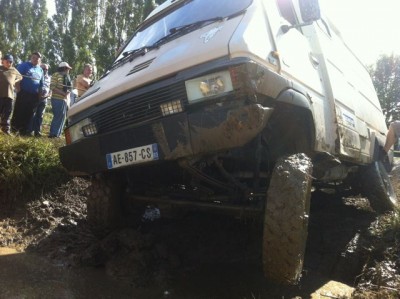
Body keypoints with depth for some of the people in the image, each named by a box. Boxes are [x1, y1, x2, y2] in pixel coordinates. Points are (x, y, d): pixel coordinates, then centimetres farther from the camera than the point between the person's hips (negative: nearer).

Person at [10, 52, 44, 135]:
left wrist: (40, 93, 15)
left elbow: (41, 83, 21)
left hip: (34, 95, 5)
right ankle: (14, 128, 3)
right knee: (19, 111, -3)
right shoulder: (24, 65, 1)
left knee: (29, 113, 6)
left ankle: (24, 130, 13)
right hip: (23, 93, -4)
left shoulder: (40, 70, 16)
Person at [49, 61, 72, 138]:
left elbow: (69, 88, 24)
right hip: (57, 99, -7)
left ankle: (57, 133, 10)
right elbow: (52, 87, -12)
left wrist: (68, 92, 1)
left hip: (65, 99, 7)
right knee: (58, 116, -12)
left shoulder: (67, 77, 20)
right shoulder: (56, 75, -3)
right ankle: (53, 133, -8)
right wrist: (63, 93, -21)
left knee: (62, 116, 5)